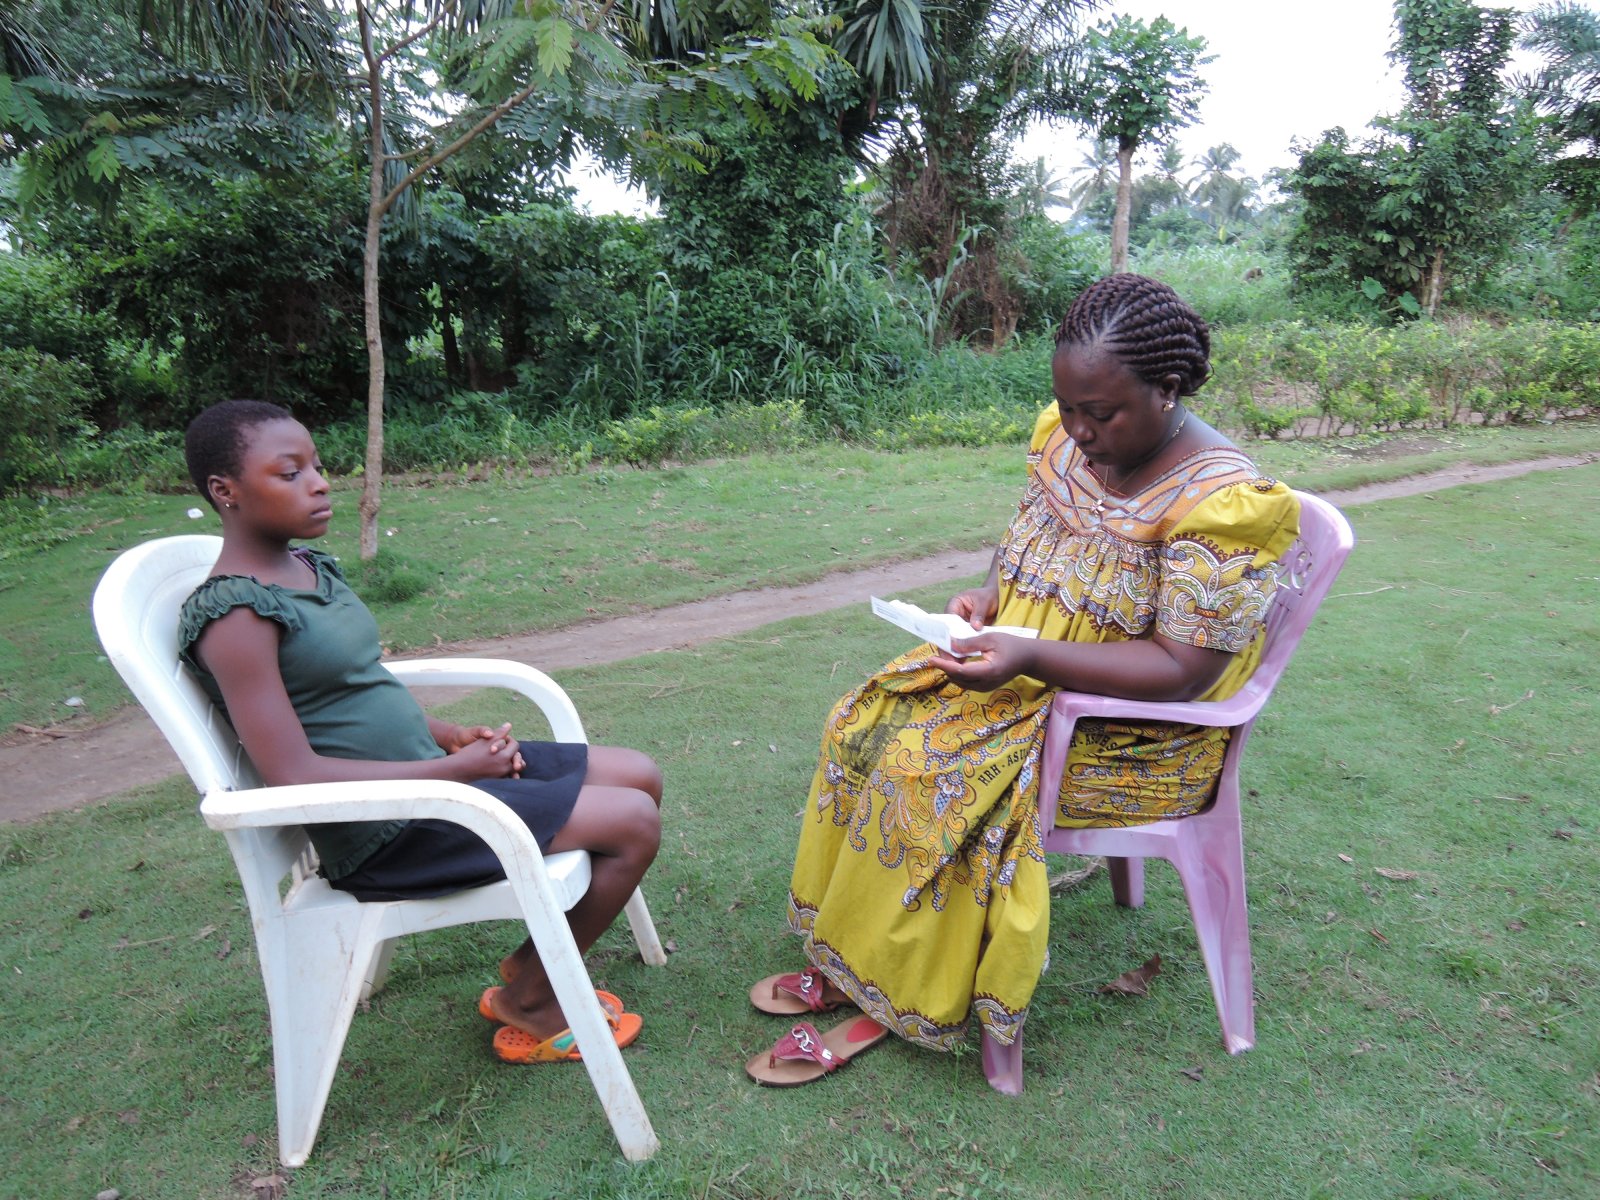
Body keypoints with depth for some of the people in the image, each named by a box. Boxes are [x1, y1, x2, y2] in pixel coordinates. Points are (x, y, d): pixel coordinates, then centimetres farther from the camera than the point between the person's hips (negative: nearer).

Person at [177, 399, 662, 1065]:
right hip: (386, 832, -9)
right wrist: (458, 769, -18)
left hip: (425, 768, 9)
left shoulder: (312, 566, 10)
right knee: (632, 823, -13)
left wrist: (455, 735, 1)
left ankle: (531, 967, 19)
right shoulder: (234, 615, -17)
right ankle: (529, 1002, 11)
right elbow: (296, 775, -22)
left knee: (640, 776, 8)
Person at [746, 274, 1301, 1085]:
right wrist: (987, 597, -7)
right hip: (1023, 670, 8)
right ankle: (845, 959, 2)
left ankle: (887, 1003, -4)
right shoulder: (1066, 439, -1)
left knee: (931, 774, -24)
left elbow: (1180, 671, -24)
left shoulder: (1218, 501, -22)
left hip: (1131, 733, -8)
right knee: (866, 724, -8)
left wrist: (1029, 658, -33)